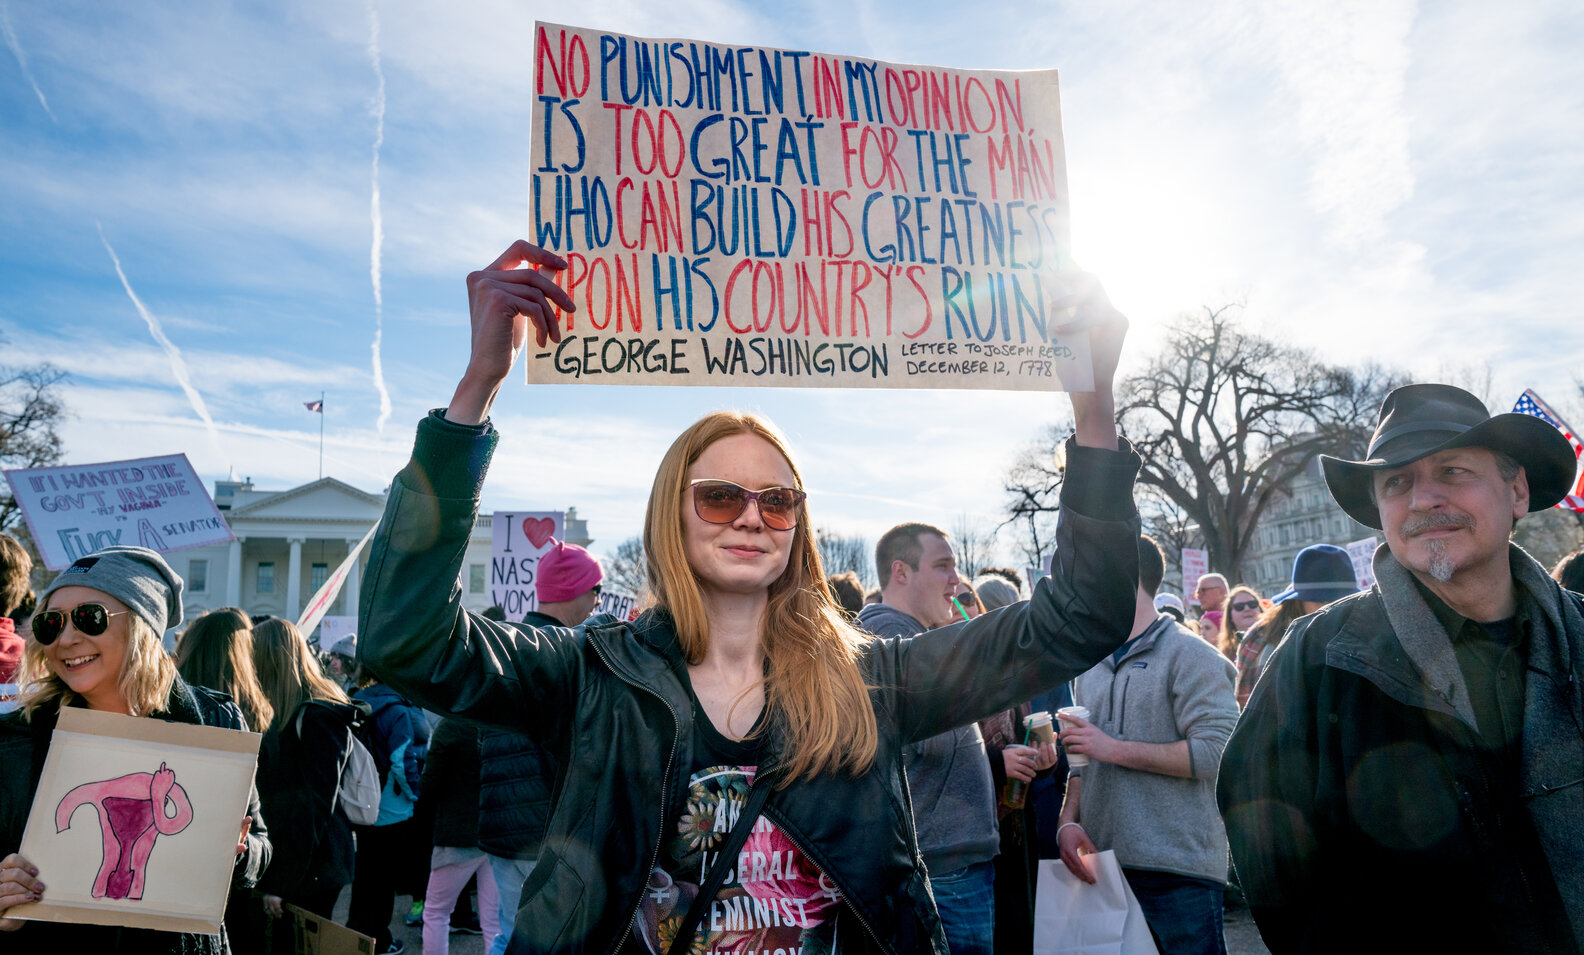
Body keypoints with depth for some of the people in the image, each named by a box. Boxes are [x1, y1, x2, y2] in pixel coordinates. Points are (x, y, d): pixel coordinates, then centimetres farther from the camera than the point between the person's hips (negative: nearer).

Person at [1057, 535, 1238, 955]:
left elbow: (1216, 752, -17)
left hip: (1178, 873, -6)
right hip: (1102, 868, 6)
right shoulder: (1091, 665, 16)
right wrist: (1069, 821, 1)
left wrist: (1114, 748, -15)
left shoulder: (1189, 655, -5)